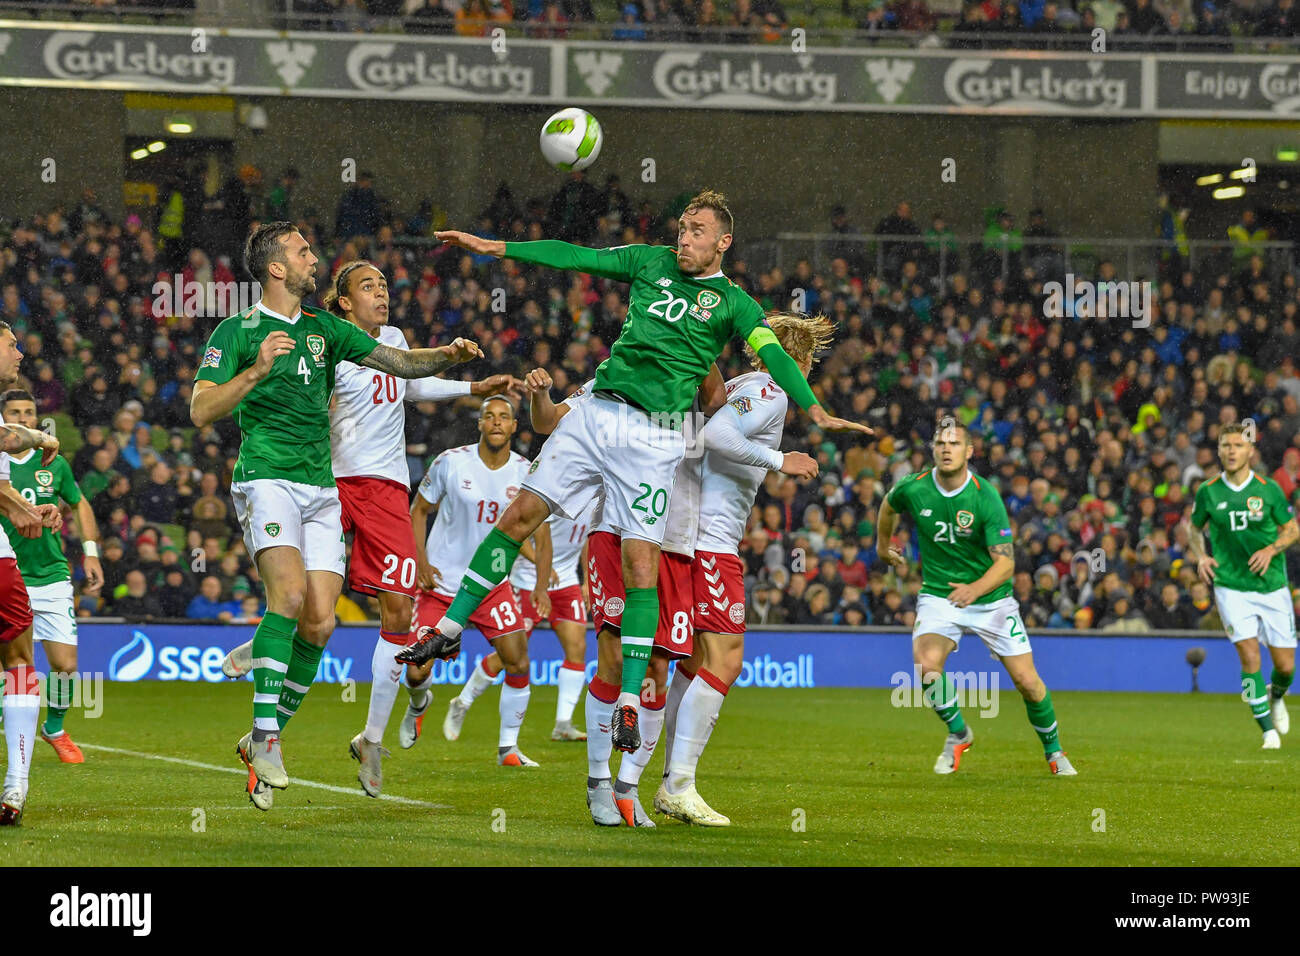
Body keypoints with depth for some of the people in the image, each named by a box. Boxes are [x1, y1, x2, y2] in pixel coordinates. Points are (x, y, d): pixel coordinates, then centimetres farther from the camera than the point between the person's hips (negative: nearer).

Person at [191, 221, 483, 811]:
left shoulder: (323, 329, 16)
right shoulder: (236, 332, 0)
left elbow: (401, 363, 16)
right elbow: (201, 411, -10)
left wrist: (447, 356, -4)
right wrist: (257, 370, -23)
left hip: (320, 490, 5)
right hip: (266, 480, -5)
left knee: (319, 624, -4)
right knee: (289, 591, -27)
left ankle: (261, 742, 11)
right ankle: (266, 734, -22)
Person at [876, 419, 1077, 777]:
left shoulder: (986, 497, -19)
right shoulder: (912, 489, -12)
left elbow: (1005, 562, -22)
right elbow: (888, 506, 15)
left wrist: (975, 589, -41)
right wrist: (885, 547, 28)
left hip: (991, 597, -1)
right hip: (938, 595, 1)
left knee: (1027, 681, -4)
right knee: (926, 663, -26)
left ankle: (1053, 751, 23)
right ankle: (958, 734, 1)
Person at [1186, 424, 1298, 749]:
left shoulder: (1268, 489, -4)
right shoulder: (1207, 492, -1)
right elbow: (1194, 528, 16)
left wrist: (1271, 549, -13)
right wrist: (1200, 556, -3)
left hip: (1272, 585, 1)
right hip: (1231, 586, -1)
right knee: (1250, 657, -15)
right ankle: (1268, 730, -4)